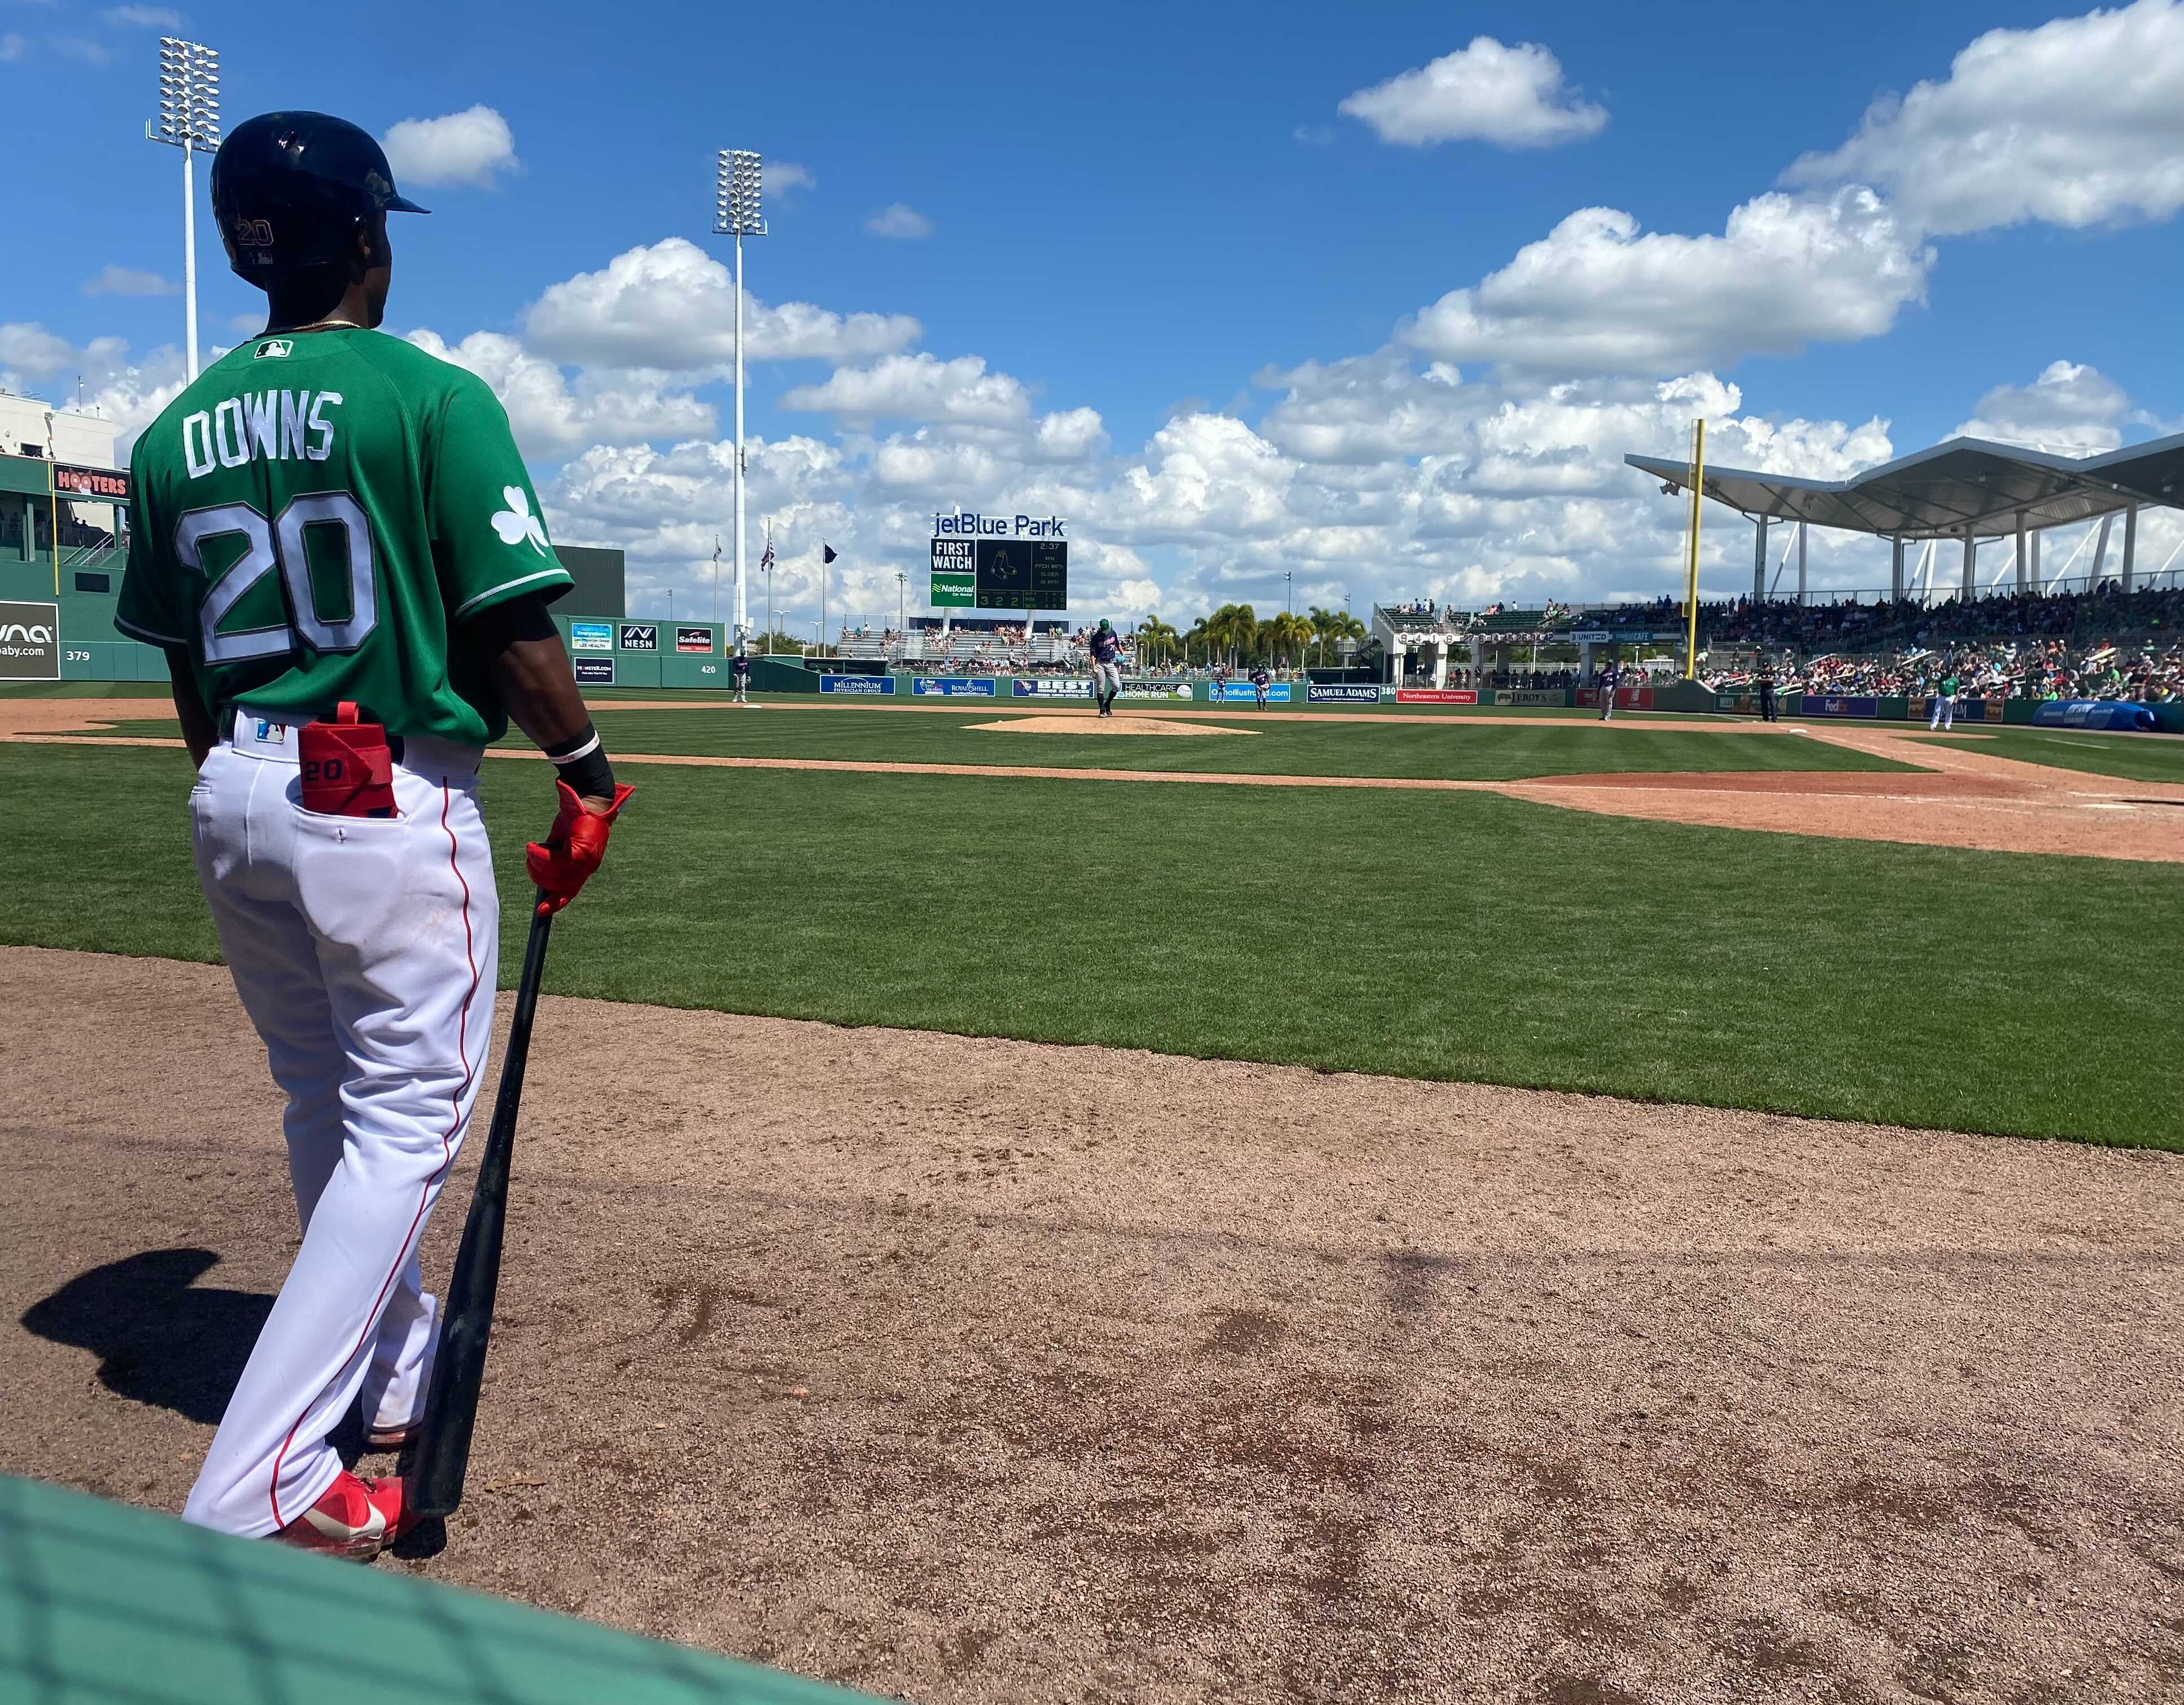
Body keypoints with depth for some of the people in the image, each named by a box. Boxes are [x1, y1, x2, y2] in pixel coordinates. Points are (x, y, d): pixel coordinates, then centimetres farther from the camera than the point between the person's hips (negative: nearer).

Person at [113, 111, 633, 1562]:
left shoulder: (177, 433, 8)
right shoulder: (434, 397, -9)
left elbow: (188, 673, 12)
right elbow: (514, 626, -14)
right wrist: (588, 777, -2)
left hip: (233, 804, 7)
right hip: (391, 804, -7)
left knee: (326, 1109, 20)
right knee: (407, 1125, 2)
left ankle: (396, 1366, 37)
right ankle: (259, 1485, 0)